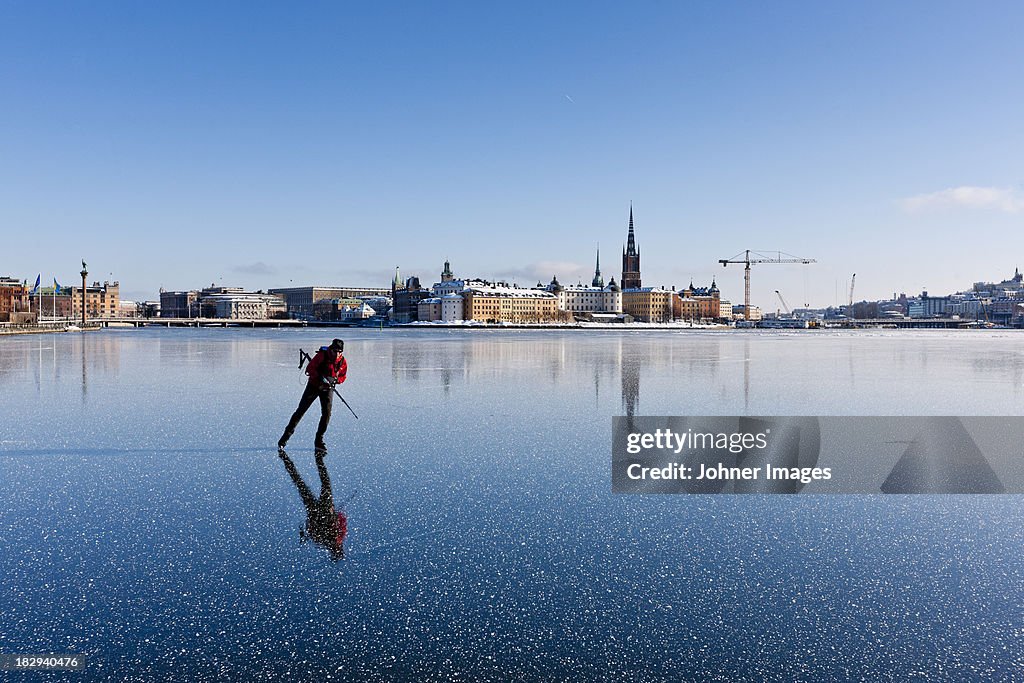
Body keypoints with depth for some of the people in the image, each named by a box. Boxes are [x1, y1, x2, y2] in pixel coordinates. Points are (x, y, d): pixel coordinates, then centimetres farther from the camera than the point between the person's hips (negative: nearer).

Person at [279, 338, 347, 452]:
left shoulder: (343, 361, -5)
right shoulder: (322, 355, -17)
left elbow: (342, 377, 6)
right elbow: (310, 368, -17)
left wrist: (334, 380, -14)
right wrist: (320, 378, -28)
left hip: (328, 388, 3)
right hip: (313, 385, -3)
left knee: (327, 413, -10)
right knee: (300, 411, -1)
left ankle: (319, 441, 1)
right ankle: (286, 436, 9)